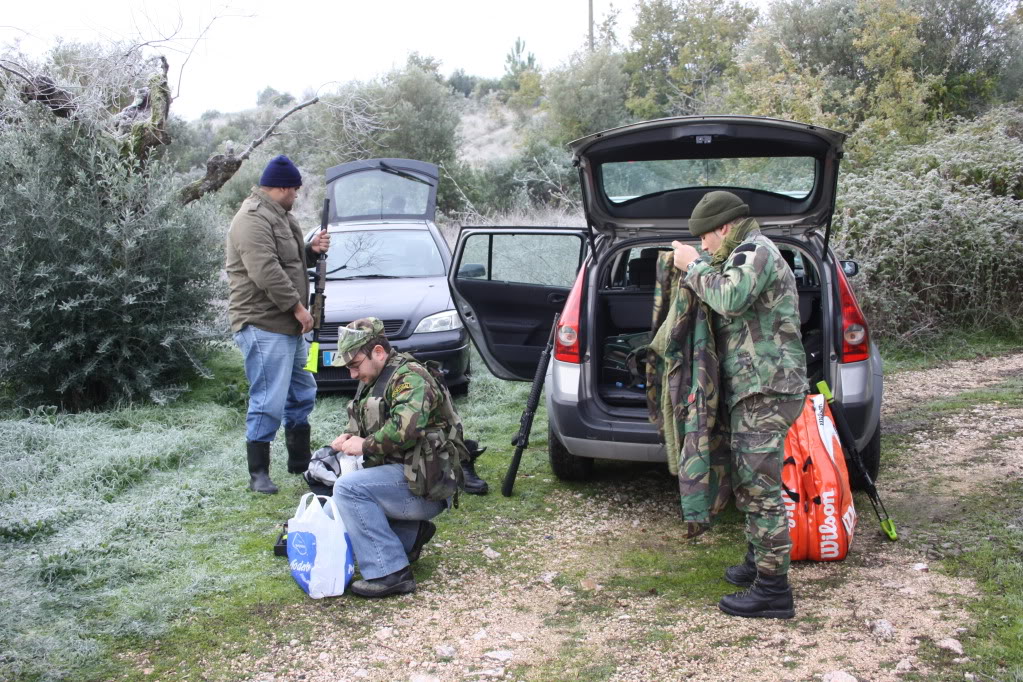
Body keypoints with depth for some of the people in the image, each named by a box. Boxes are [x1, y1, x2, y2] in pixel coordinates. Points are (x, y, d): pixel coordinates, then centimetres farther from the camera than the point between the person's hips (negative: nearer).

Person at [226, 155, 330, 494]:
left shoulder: (279, 216, 18)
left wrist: (312, 250, 7)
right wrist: (298, 307, -18)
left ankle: (300, 461, 30)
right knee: (268, 401, -9)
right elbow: (266, 272, -24)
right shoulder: (253, 219, -16)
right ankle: (258, 473, 1)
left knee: (302, 394, 18)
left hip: (288, 325, 11)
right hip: (263, 326, -11)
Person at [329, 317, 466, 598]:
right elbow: (362, 420, 26)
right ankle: (411, 533, 12)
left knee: (348, 488, -25)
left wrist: (366, 445, -19)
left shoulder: (410, 377, -15)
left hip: (427, 486, -10)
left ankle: (389, 573, -21)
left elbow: (407, 428, -31)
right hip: (401, 479, 10)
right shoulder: (374, 382, 15)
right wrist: (349, 436, 3)